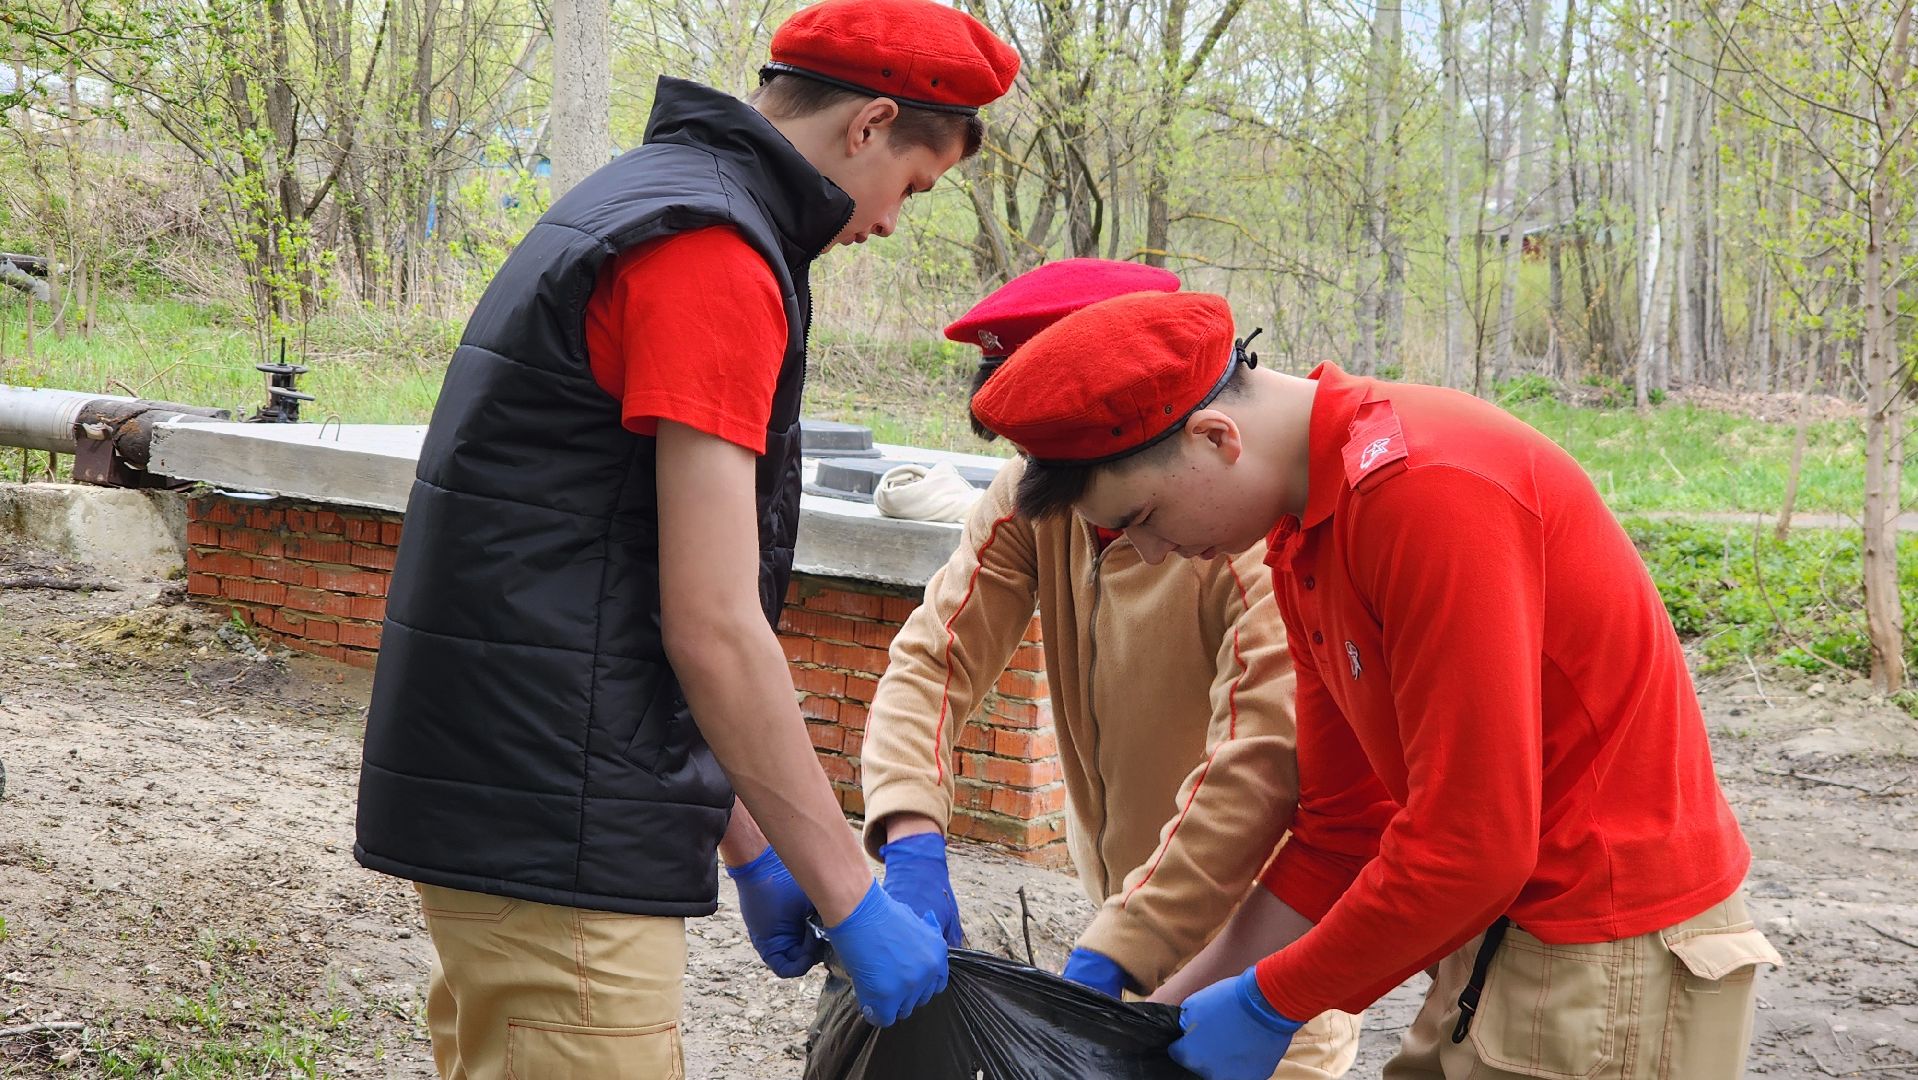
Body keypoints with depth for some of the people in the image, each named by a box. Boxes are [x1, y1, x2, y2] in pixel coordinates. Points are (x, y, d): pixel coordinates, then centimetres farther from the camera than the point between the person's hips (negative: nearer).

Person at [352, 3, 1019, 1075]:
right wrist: (854, 900, -11)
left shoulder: (634, 203, 18)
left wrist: (748, 848, 20)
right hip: (561, 829, -11)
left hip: (483, 795, 11)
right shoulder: (714, 258, -14)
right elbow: (712, 628, -19)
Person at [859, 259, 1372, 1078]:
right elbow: (932, 659, -11)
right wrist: (911, 841, -29)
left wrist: (1113, 953, -36)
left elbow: (1265, 758, -33)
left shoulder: (1256, 527, -25)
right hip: (1130, 920, 5)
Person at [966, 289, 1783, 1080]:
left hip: (1612, 965, -8)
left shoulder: (1429, 487, -23)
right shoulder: (1304, 521, 5)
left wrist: (1272, 1002, -12)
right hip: (1507, 927, 8)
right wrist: (1181, 1006, 7)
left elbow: (1470, 845, -24)